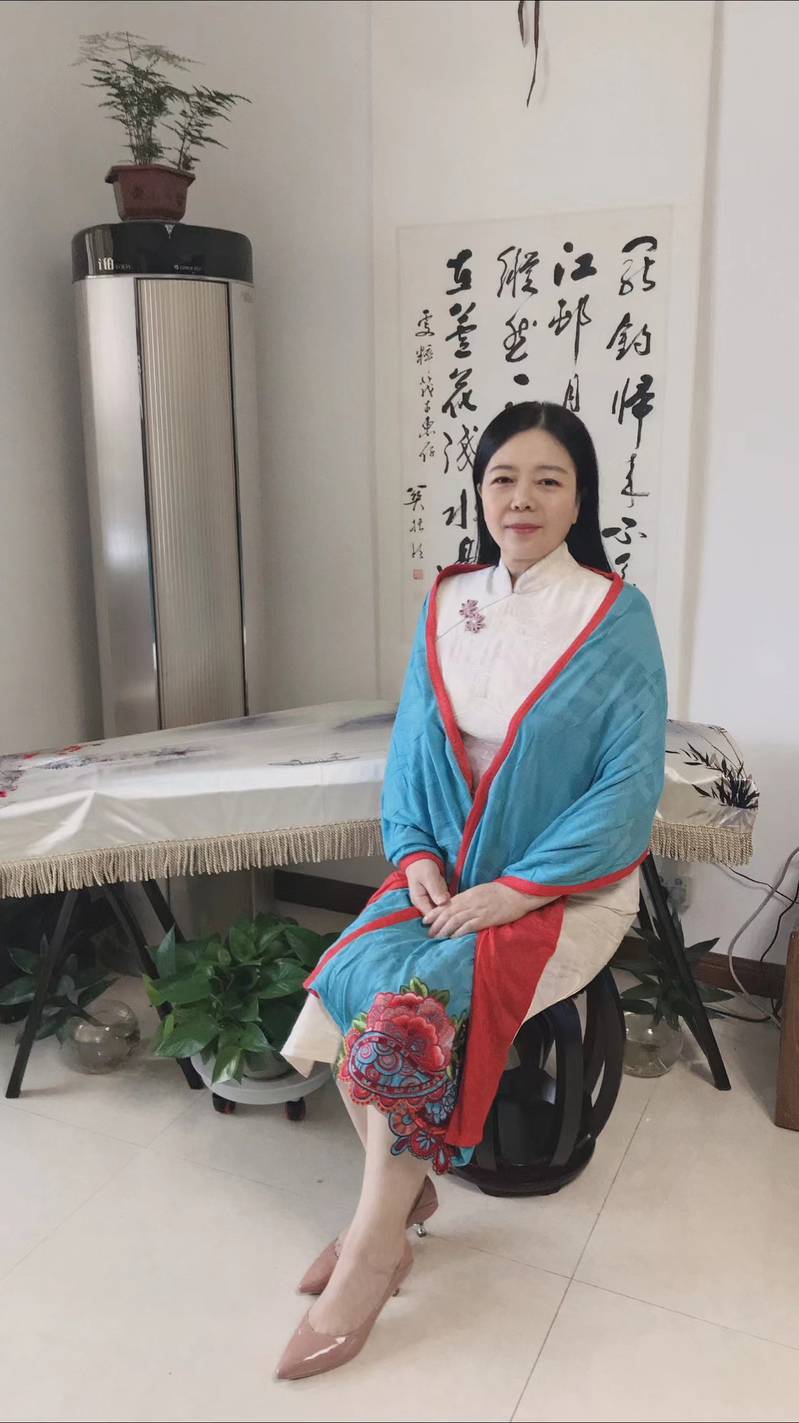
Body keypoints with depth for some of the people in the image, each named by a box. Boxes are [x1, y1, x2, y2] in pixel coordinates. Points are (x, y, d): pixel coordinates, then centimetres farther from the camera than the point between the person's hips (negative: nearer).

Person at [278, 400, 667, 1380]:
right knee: (348, 976, -19)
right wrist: (417, 854, -6)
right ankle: (405, 1190, 4)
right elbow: (410, 748, 10)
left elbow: (630, 788, -12)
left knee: (414, 1001, -24)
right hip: (447, 872, 5)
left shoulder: (618, 618, -9)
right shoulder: (447, 604, 5)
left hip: (566, 885, -4)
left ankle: (374, 1250, -4)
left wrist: (515, 891, -17)